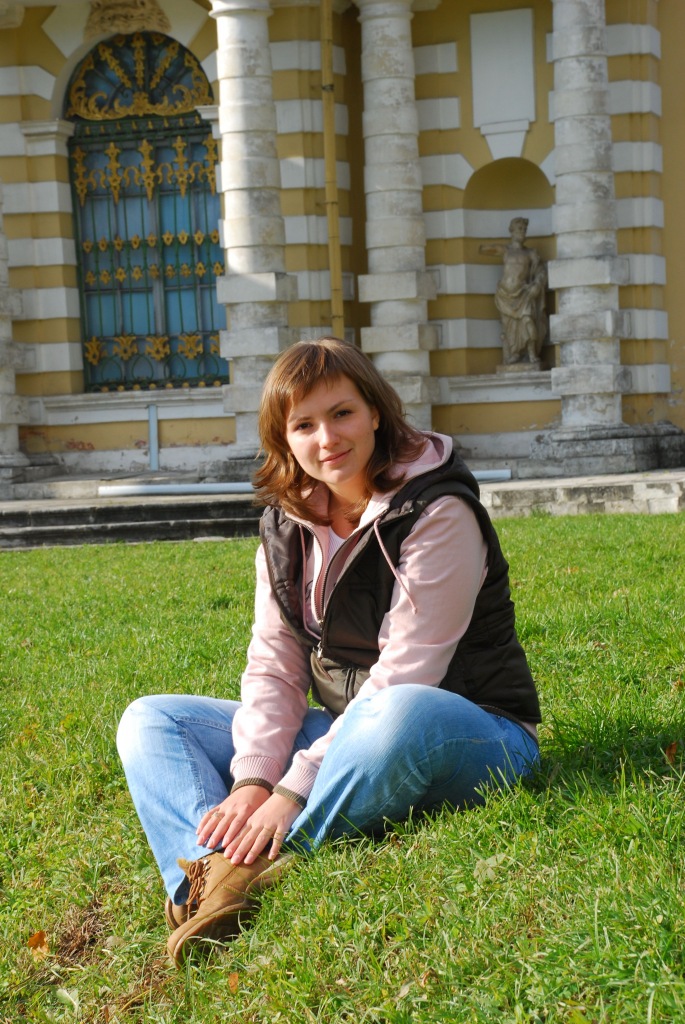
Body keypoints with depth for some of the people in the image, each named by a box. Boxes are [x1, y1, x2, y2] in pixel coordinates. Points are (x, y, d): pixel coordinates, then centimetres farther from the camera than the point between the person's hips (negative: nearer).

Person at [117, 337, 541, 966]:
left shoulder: (438, 513, -15)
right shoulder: (287, 525, 5)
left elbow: (403, 677, -23)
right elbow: (275, 667, -1)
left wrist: (295, 789, -27)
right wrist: (252, 780, -19)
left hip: (464, 734, -7)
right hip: (345, 736, 7)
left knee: (401, 714, -43)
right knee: (148, 721, -2)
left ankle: (259, 871, -29)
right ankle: (215, 876, -31)